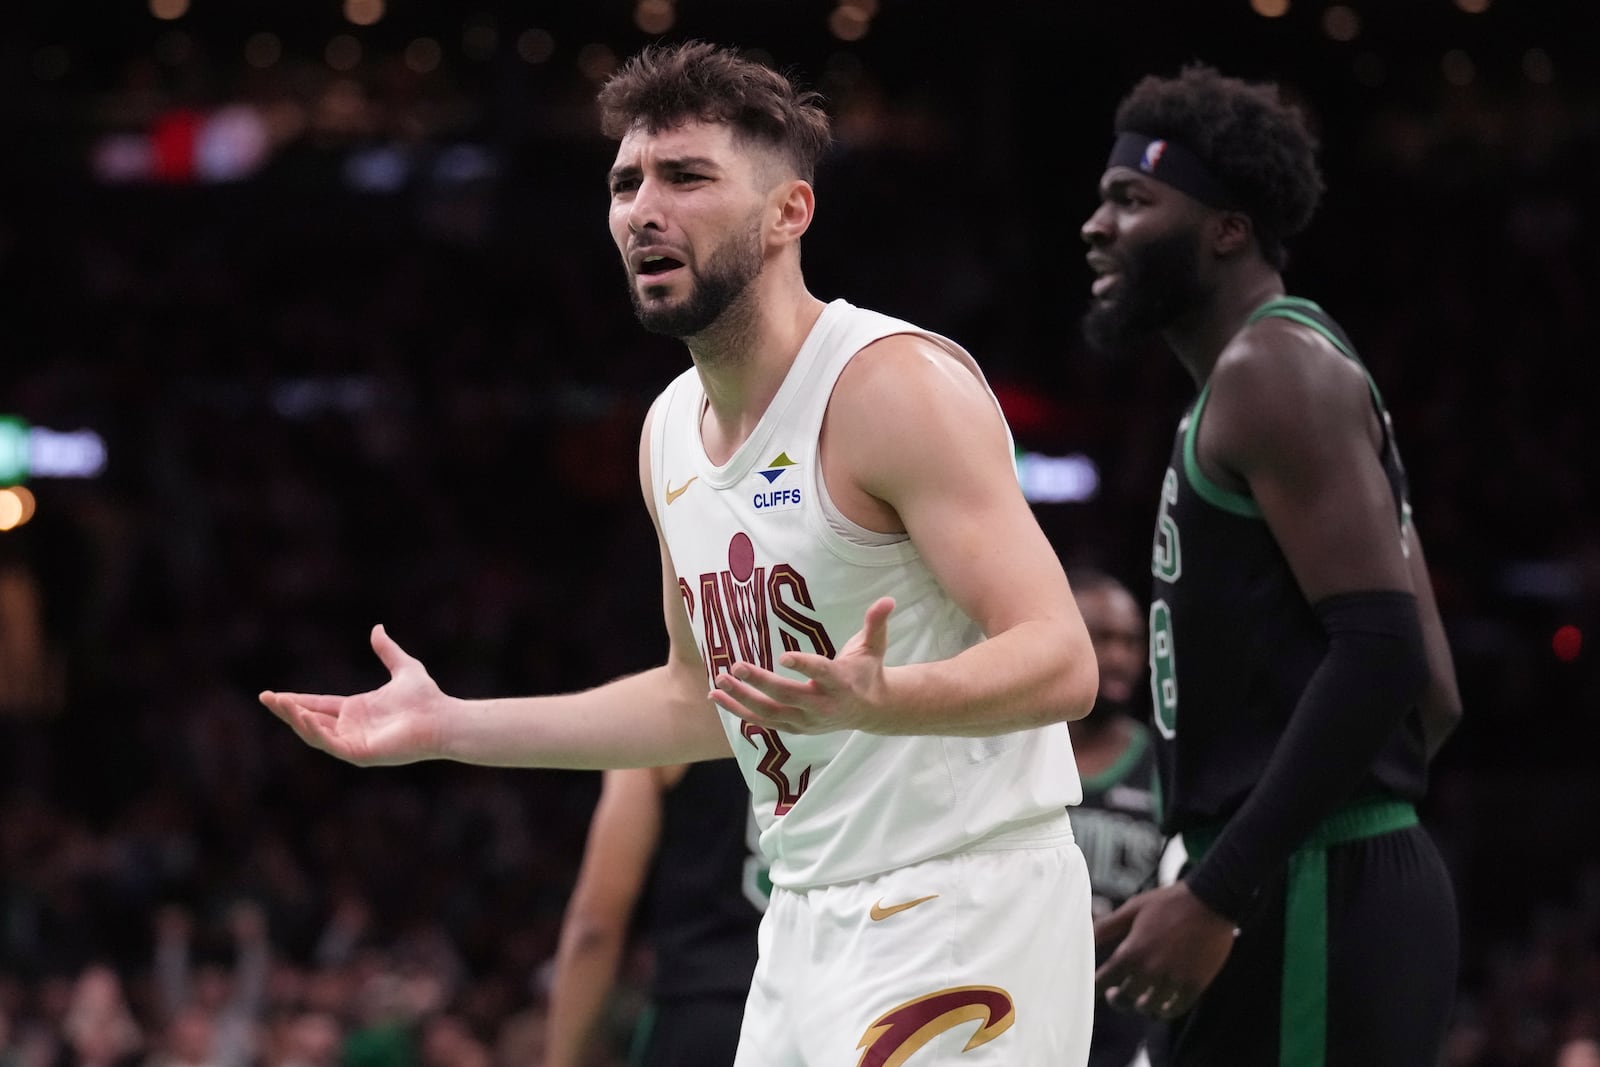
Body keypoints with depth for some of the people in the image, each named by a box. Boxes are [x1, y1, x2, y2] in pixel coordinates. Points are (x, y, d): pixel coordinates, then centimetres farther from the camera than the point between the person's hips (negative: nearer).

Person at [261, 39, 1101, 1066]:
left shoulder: (896, 385, -16)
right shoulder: (670, 431, 11)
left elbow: (1061, 662, -23)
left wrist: (873, 702, -41)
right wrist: (450, 726, 20)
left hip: (963, 911, -8)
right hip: (812, 923, 8)